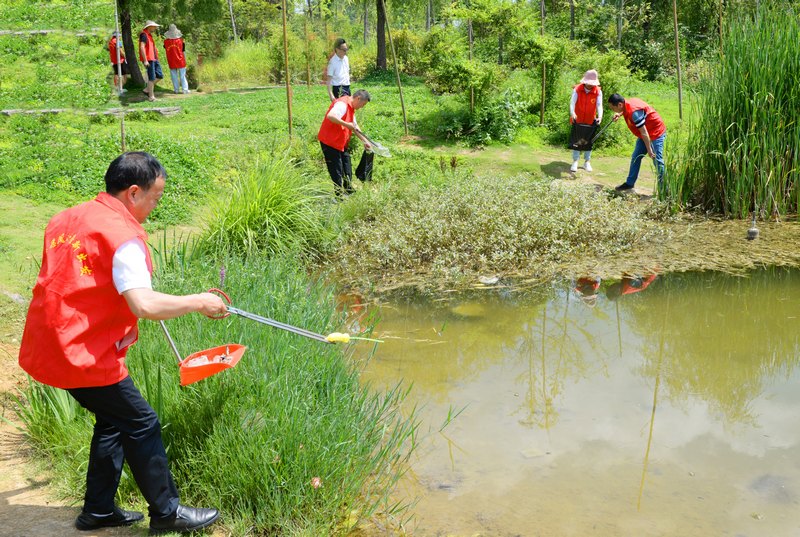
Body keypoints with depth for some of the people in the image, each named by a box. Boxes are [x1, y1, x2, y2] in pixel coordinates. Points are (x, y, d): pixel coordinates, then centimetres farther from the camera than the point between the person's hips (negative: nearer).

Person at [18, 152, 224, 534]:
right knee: (141, 425, 5)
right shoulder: (123, 235, -17)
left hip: (46, 347, 9)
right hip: (84, 356, -9)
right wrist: (198, 302, -17)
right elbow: (144, 305, -28)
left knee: (113, 420, 21)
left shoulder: (65, 219, 10)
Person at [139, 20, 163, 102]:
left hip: (154, 59, 10)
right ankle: (151, 96, -1)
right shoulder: (144, 34, -11)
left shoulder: (149, 35, 20)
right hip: (149, 60, -10)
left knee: (160, 75, 9)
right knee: (152, 78, -7)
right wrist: (145, 60, -24)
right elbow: (142, 47, -20)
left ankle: (147, 89, 17)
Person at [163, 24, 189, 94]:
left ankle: (176, 89, 8)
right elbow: (183, 52, -4)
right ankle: (185, 89, 2)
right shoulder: (180, 40, -8)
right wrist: (185, 60, 7)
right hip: (180, 61, -1)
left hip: (171, 62, 1)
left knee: (174, 75, 8)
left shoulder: (166, 41, -5)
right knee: (182, 75, 3)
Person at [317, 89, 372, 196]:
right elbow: (330, 116, -39)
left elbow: (355, 126, 22)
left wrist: (365, 141, 19)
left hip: (341, 143, 11)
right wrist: (347, 124, -33)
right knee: (337, 171, -3)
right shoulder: (342, 104, -21)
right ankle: (339, 195, 5)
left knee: (346, 170, 19)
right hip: (330, 142, -11)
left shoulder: (351, 107, 13)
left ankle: (348, 191, 32)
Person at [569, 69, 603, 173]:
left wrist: (600, 116, -39)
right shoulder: (577, 89, -15)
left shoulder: (598, 92, -12)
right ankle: (575, 162, 11)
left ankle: (586, 162, 21)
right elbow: (572, 103, -24)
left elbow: (599, 105, -20)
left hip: (590, 121, 1)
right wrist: (572, 113, -44)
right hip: (577, 120, -1)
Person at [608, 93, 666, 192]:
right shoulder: (627, 104, -6)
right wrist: (619, 114, 6)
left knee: (657, 160, -11)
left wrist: (649, 150, -26)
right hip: (646, 134, 10)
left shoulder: (634, 112, -32)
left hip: (656, 133, -10)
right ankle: (630, 183, 22)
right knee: (635, 157, 13)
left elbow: (644, 132, -30)